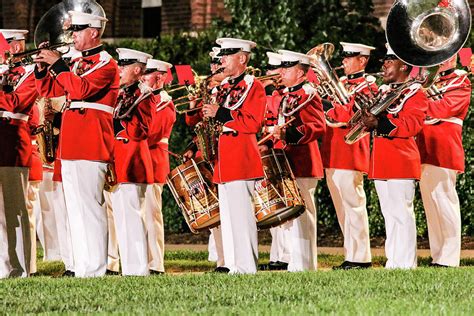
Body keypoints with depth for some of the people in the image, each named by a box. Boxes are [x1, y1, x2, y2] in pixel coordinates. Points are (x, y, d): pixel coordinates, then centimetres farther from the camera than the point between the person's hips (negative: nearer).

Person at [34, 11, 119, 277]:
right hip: (71, 145, 9)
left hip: (91, 143, -9)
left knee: (90, 206, -10)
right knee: (76, 208, 10)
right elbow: (49, 90, 23)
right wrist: (43, 68, 5)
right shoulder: (79, 63, 19)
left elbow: (81, 89, -22)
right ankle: (82, 267, 13)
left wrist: (58, 64, -17)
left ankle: (95, 270, -10)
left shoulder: (106, 64, -7)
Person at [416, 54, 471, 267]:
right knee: (431, 204, 8)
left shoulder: (460, 82, -1)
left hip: (443, 151, -7)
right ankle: (437, 256, 12)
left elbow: (444, 108, -16)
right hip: (425, 151, 7)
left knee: (444, 202, -8)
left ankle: (448, 260, -7)